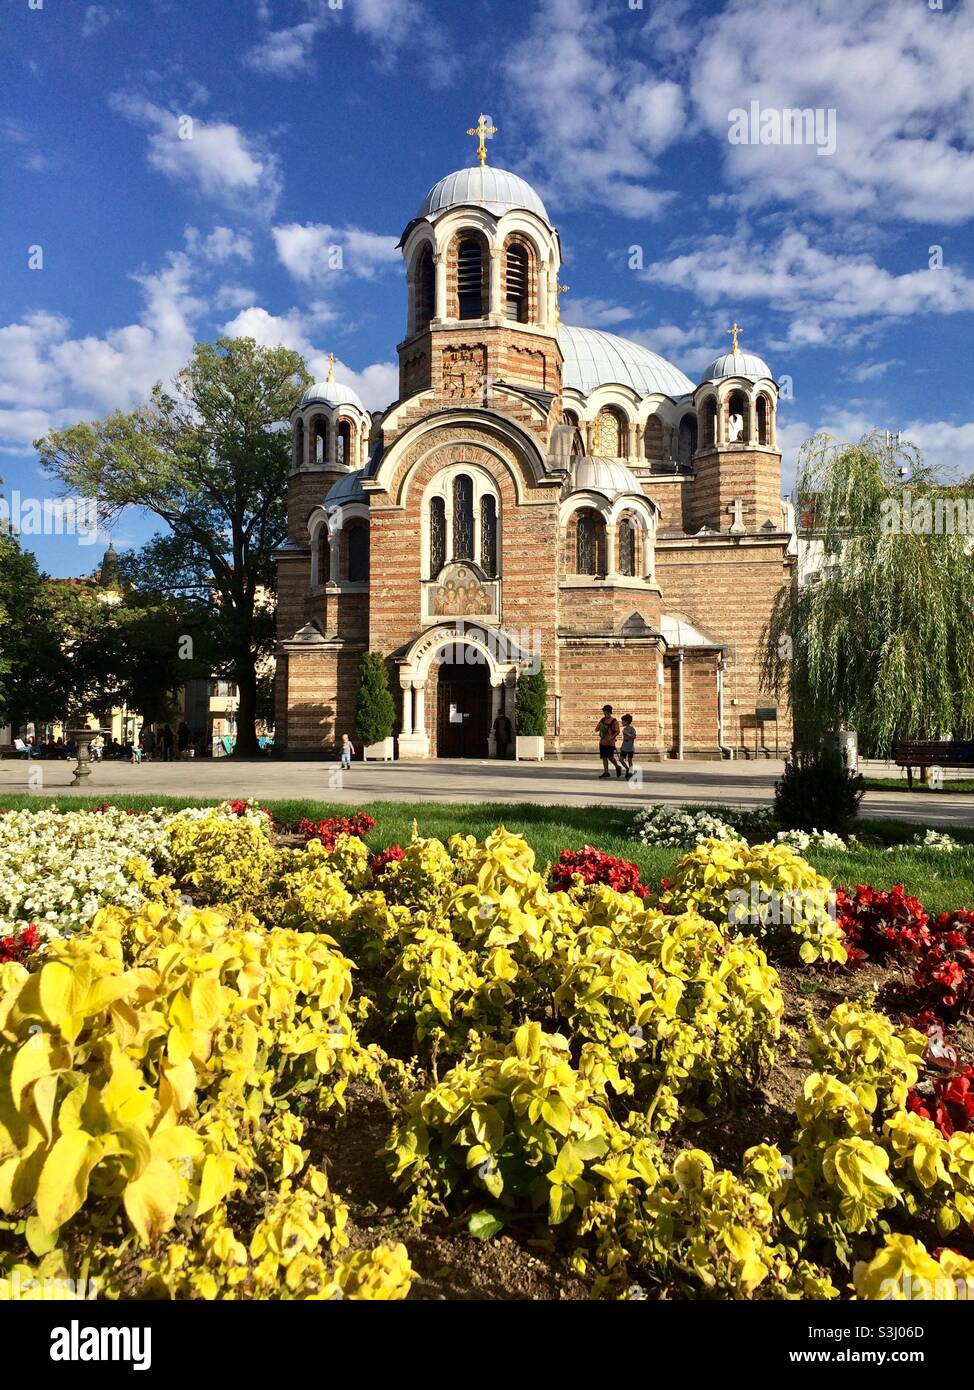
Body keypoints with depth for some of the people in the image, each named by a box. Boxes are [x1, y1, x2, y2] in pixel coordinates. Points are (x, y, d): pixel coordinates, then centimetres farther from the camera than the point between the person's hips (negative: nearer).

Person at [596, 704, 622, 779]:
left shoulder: (614, 721, -5)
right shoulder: (602, 720, 10)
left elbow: (617, 731, -12)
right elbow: (596, 730, 12)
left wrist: (612, 737, -26)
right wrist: (599, 725, -8)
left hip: (610, 742, -5)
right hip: (602, 742, 5)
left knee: (610, 757, -9)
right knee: (604, 757, 5)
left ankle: (618, 767, 16)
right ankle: (606, 772, 12)